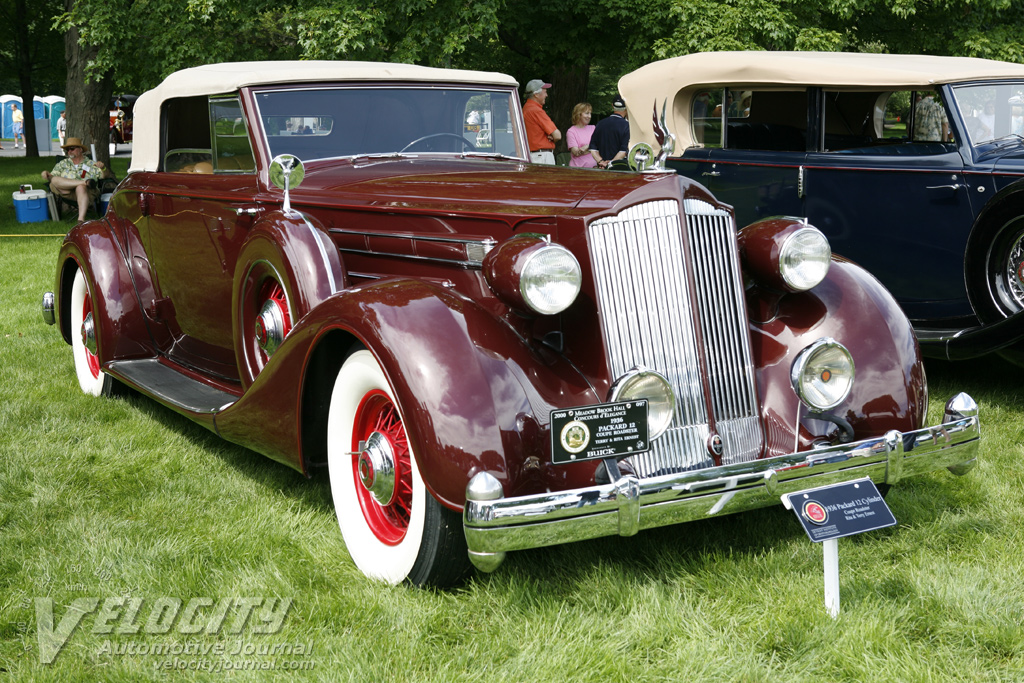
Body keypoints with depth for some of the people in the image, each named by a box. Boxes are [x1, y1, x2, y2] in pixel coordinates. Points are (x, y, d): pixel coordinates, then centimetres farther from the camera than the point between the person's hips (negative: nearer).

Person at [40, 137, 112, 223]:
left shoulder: (91, 164, 19)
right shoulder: (63, 163, 27)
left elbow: (106, 175, 9)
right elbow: (52, 176, 19)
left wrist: (103, 168, -13)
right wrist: (47, 175, -5)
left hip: (87, 193, -2)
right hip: (66, 192, 3)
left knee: (81, 188, -39)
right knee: (54, 180, -25)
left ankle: (81, 218, -52)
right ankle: (85, 182, -31)